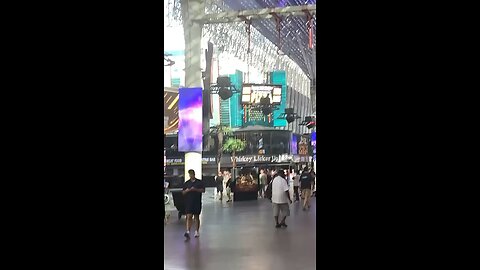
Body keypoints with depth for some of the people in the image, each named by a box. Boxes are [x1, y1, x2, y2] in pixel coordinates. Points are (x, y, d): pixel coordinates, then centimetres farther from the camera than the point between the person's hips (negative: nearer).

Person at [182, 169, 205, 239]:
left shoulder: (200, 182, 3)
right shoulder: (186, 183, 9)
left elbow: (203, 190, -5)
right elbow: (183, 192, 9)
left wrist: (195, 189, -18)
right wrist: (187, 190, -13)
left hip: (197, 202, -1)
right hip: (189, 202, 1)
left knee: (197, 217, 8)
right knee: (189, 217, -9)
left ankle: (197, 231, 21)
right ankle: (188, 232, -17)